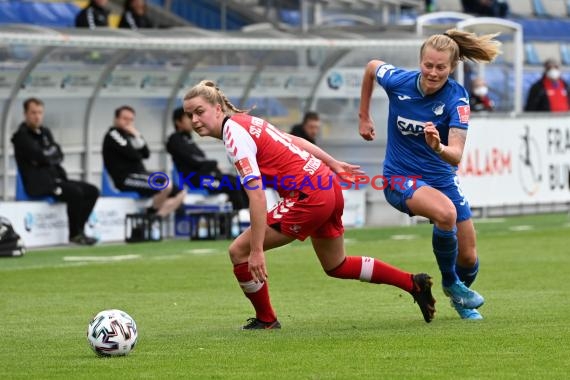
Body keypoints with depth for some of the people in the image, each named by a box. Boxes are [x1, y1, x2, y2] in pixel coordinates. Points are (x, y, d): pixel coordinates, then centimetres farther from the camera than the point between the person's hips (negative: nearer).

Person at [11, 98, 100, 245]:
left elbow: (59, 156, 9)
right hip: (38, 183, -9)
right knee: (75, 192, -28)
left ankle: (78, 229, -2)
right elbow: (41, 157, -21)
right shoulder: (21, 136, -10)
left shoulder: (45, 132, 16)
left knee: (92, 191, 0)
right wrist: (52, 152, -3)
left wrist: (47, 155, -9)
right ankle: (75, 234, -16)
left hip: (54, 178, 9)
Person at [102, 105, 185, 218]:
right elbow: (134, 156, -12)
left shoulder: (129, 135, 23)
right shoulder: (113, 135, -3)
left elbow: (146, 154, 12)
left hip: (138, 176, 9)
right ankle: (152, 213, -9)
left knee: (179, 194, 3)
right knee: (166, 184, -29)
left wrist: (138, 136, 1)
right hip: (125, 179, -9)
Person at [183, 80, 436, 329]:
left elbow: (256, 195, -25)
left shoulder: (234, 135, -17)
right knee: (336, 266, 28)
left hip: (309, 196, -10)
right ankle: (414, 284, 34)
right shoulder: (246, 121, 10)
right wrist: (333, 165, 32)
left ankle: (266, 320, 11)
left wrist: (257, 250, -25)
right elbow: (295, 141, 21)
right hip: (328, 184, 10)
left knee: (239, 251, -4)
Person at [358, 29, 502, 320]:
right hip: (401, 178, -2)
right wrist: (364, 117, 13)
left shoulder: (456, 97, -20)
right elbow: (371, 67, 8)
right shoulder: (398, 82, -17)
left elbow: (456, 154, -30)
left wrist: (439, 148, -52)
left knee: (468, 258, 6)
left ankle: (463, 297, 42)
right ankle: (450, 283, -8)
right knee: (445, 213, -33)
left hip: (442, 178, 2)